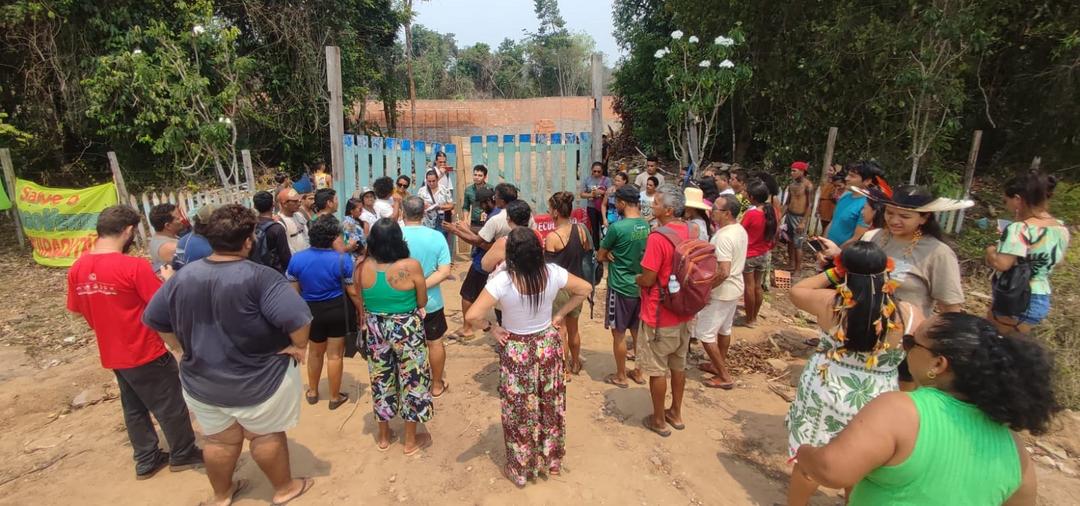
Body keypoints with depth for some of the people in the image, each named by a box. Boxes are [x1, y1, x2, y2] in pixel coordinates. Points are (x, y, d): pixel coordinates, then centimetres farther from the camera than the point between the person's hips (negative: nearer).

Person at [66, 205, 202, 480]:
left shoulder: (77, 269, -1)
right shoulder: (134, 266, -23)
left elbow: (78, 311, 11)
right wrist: (169, 279, -2)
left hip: (112, 354, 7)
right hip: (146, 353, -7)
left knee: (134, 408, 21)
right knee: (170, 405, 11)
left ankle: (146, 460, 33)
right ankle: (183, 454, 25)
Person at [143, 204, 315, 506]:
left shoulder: (183, 277, -5)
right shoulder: (260, 277, -26)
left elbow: (153, 319, 8)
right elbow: (297, 317, -36)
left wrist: (184, 350, 14)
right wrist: (298, 346, -19)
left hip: (202, 381, 5)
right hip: (258, 381, -5)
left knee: (220, 440, 24)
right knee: (267, 436, 16)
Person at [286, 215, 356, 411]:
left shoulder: (297, 259, -10)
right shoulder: (343, 260, -18)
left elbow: (294, 291, 0)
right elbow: (353, 291, -13)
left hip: (311, 310, 3)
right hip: (337, 310, -3)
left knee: (315, 352, 24)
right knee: (335, 354, 11)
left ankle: (312, 392, 41)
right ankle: (335, 397, 26)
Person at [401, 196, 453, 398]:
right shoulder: (437, 236, -12)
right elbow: (445, 271, -17)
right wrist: (422, 286, -20)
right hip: (431, 302, 0)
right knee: (435, 343, 19)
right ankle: (437, 385, 33)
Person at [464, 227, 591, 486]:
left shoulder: (502, 280, -27)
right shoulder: (552, 273, -17)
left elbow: (473, 316, -31)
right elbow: (584, 289, -2)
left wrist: (492, 329, -12)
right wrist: (560, 314, 3)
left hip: (516, 351, -3)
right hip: (548, 345, 3)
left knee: (519, 410, 16)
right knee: (550, 405, 22)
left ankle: (519, 469, 35)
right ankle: (551, 460, 43)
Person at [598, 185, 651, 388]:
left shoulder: (617, 227, -19)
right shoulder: (646, 226, 1)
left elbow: (600, 256, -8)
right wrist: (619, 256, -1)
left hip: (621, 287, -7)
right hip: (640, 286, 7)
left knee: (618, 333, 7)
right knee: (638, 332, 18)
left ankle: (620, 376, 19)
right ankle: (639, 372, 29)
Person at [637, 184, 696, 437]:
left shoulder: (657, 238, -24)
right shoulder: (687, 231, 1)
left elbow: (648, 279, -22)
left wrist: (636, 278, -1)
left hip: (659, 314, -8)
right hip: (682, 311, 8)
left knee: (657, 369, 8)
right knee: (678, 365, 20)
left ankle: (659, 421, 22)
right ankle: (676, 413, 36)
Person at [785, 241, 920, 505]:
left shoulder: (830, 302, -16)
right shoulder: (910, 316, -15)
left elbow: (796, 291, 4)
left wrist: (832, 273, 7)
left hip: (824, 392, -1)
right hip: (874, 405, 1)